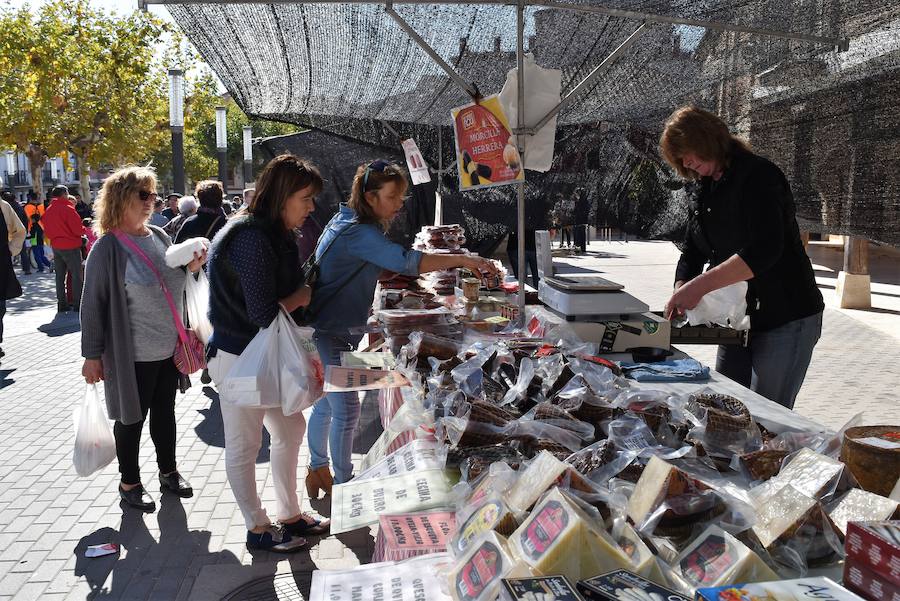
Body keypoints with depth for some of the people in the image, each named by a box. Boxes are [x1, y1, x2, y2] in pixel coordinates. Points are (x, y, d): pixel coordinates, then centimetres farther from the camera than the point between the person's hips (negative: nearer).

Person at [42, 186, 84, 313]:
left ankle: (62, 304, 16)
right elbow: (77, 229, -16)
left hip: (56, 246, 7)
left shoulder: (49, 210, 7)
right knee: (76, 275, 0)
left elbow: (46, 230, 9)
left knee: (60, 276, 12)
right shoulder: (68, 208, -14)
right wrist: (81, 231, 4)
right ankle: (77, 304, -2)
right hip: (71, 246, -7)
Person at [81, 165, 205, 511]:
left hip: (168, 348, 6)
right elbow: (93, 304, -13)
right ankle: (129, 483, 27)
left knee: (165, 411, 18)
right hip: (133, 353, -6)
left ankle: (168, 471, 35)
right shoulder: (108, 247, -15)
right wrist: (92, 355, -12)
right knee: (132, 418, 10)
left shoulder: (160, 237, 5)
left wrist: (190, 268, -3)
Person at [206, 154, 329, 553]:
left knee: (291, 429, 19)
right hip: (239, 358, -10)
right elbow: (263, 313, -27)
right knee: (244, 447, 8)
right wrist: (301, 297, -11)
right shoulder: (253, 239, -24)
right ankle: (257, 529, 25)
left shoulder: (273, 234, 7)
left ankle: (290, 515, 35)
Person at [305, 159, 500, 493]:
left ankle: (317, 468, 35)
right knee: (346, 408, -4)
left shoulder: (348, 222, 9)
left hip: (333, 330, 10)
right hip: (327, 334, -10)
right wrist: (461, 260, -35)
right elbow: (404, 261, -37)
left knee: (326, 403, 19)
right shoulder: (359, 232, -24)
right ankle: (343, 484, 10)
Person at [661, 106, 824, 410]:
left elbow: (764, 250, -28)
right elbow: (691, 253, 9)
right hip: (738, 320, 8)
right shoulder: (706, 189, 12)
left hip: (786, 319, -8)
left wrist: (699, 285, -33)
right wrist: (680, 299, -9)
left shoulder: (757, 174, -14)